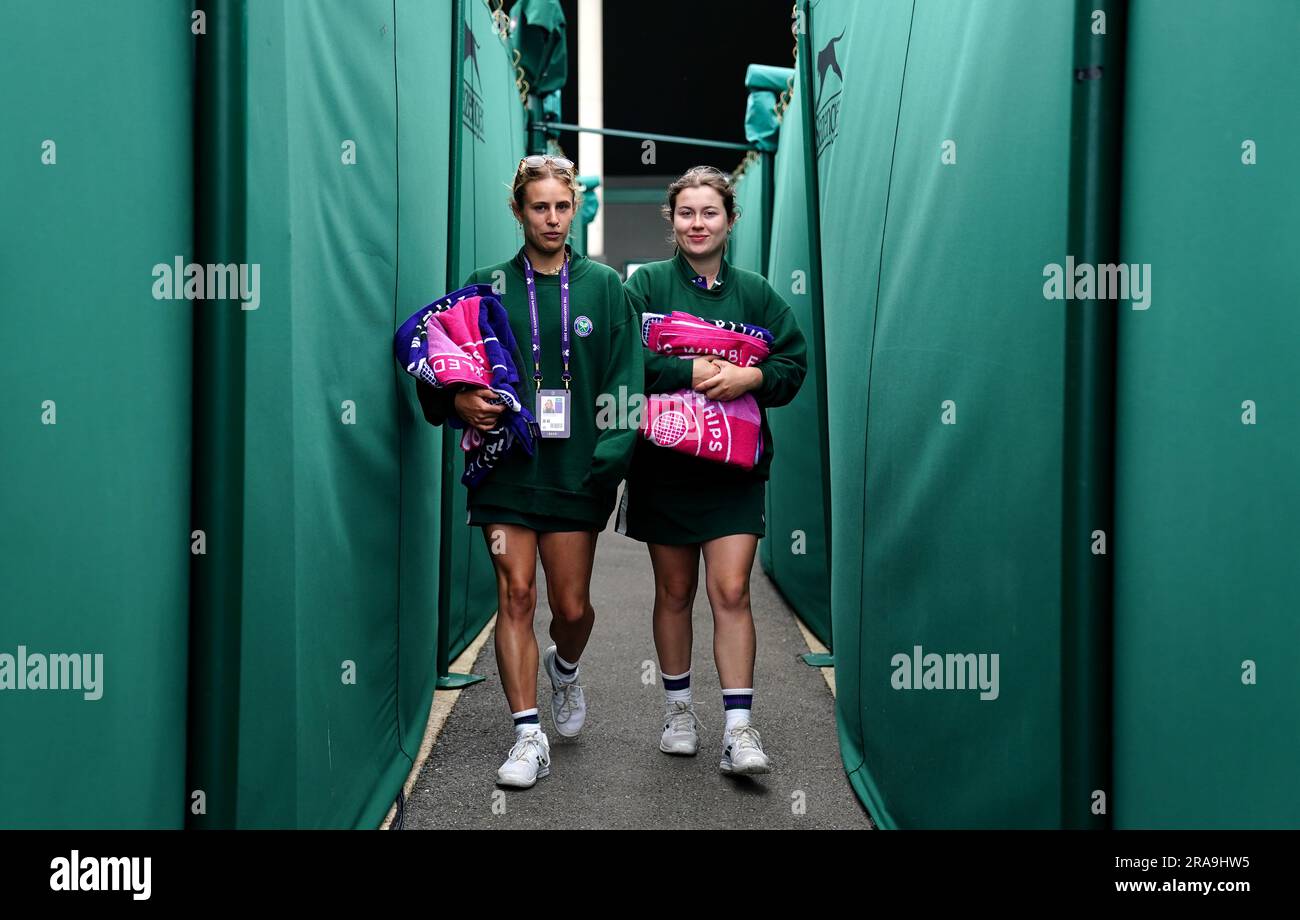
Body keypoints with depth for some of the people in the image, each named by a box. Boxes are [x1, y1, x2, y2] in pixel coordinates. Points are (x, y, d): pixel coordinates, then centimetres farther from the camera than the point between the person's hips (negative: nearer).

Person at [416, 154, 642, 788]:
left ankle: (564, 669, 39)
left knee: (572, 606, 5)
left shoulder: (603, 285, 6)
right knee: (515, 594, -5)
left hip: (574, 468, 0)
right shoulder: (489, 285, 7)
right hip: (506, 466, 0)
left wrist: (610, 457, -10)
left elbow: (625, 376, 1)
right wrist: (458, 401, -11)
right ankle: (528, 735, 2)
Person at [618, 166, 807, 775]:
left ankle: (738, 729, -5)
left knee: (731, 591, -8)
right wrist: (692, 371, -19)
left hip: (733, 468, 0)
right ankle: (678, 708, 27)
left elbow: (794, 364, 4)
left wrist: (751, 376, -15)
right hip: (663, 463, 0)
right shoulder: (647, 284, 1)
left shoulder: (755, 293, 7)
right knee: (674, 590, 11)